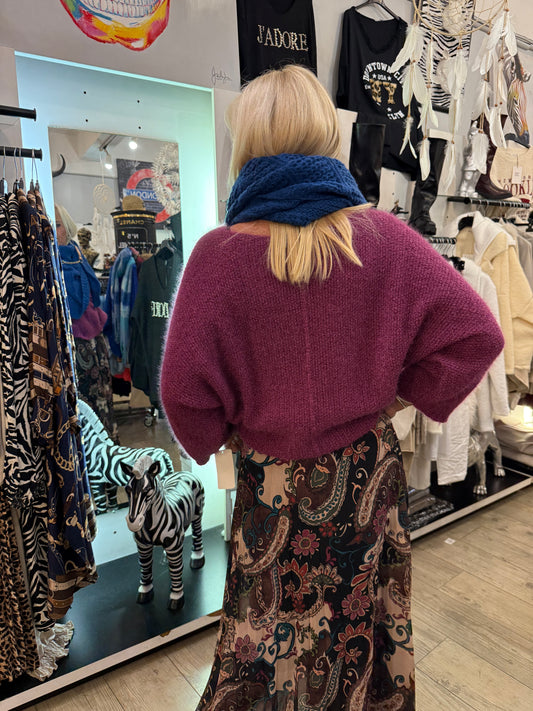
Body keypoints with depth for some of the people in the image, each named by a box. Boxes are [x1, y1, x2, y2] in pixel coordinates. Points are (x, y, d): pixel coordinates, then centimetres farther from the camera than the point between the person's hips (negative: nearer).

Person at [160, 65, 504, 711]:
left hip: (275, 484, -3)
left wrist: (224, 434, 3)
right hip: (369, 469, 3)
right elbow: (475, 335, -9)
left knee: (276, 639, 21)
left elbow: (184, 391, -17)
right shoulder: (382, 235, -12)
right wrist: (404, 393, 1)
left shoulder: (219, 254, -19)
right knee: (365, 619, 28)